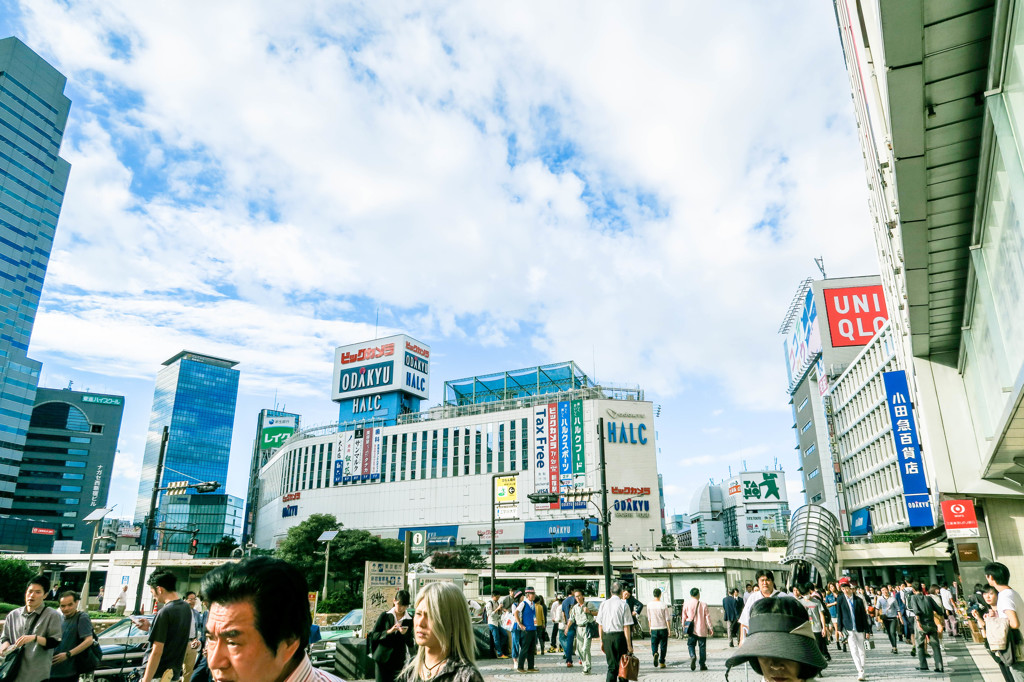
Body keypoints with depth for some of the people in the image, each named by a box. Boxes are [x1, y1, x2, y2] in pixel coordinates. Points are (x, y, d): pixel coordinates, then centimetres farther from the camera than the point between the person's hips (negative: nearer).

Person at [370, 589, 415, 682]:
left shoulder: (410, 620, 1)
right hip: (383, 659, 0)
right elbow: (374, 635, 0)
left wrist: (404, 634, -19)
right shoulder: (385, 616, 2)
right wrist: (389, 631, -14)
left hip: (399, 661, 0)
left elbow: (411, 643, 1)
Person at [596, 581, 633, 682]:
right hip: (620, 636, -3)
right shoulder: (624, 604, -7)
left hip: (606, 636, 3)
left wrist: (602, 641, 15)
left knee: (611, 666, 9)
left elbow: (600, 625, 8)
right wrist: (629, 645, -5)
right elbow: (626, 627, -9)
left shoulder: (604, 604, 5)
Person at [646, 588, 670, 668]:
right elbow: (667, 618, -6)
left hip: (654, 628, 1)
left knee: (654, 644, 11)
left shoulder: (649, 605, -2)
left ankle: (655, 653, -17)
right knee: (663, 646, 10)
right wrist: (669, 629, 3)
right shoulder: (664, 605, -9)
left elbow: (649, 618, 6)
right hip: (663, 628, -1)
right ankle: (661, 662, 12)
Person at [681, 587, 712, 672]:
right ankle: (702, 664, 14)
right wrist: (710, 628, 7)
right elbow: (707, 617, -2)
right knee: (702, 647, 12)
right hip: (702, 630, 0)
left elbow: (684, 617, 3)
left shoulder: (686, 604, -3)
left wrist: (683, 627, 15)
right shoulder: (703, 605, -3)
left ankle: (693, 656, -19)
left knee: (691, 644, 9)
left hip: (691, 630, 0)